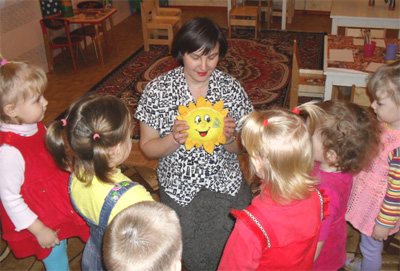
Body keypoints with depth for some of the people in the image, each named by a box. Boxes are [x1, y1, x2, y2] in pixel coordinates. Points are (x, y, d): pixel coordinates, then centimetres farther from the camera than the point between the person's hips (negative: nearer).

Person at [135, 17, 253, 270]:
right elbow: (148, 147, -5)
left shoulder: (232, 87, -8)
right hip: (179, 190, -1)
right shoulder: (157, 90, -12)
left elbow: (239, 148, 0)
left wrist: (229, 137, -22)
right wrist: (175, 138, -25)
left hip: (227, 186, 2)